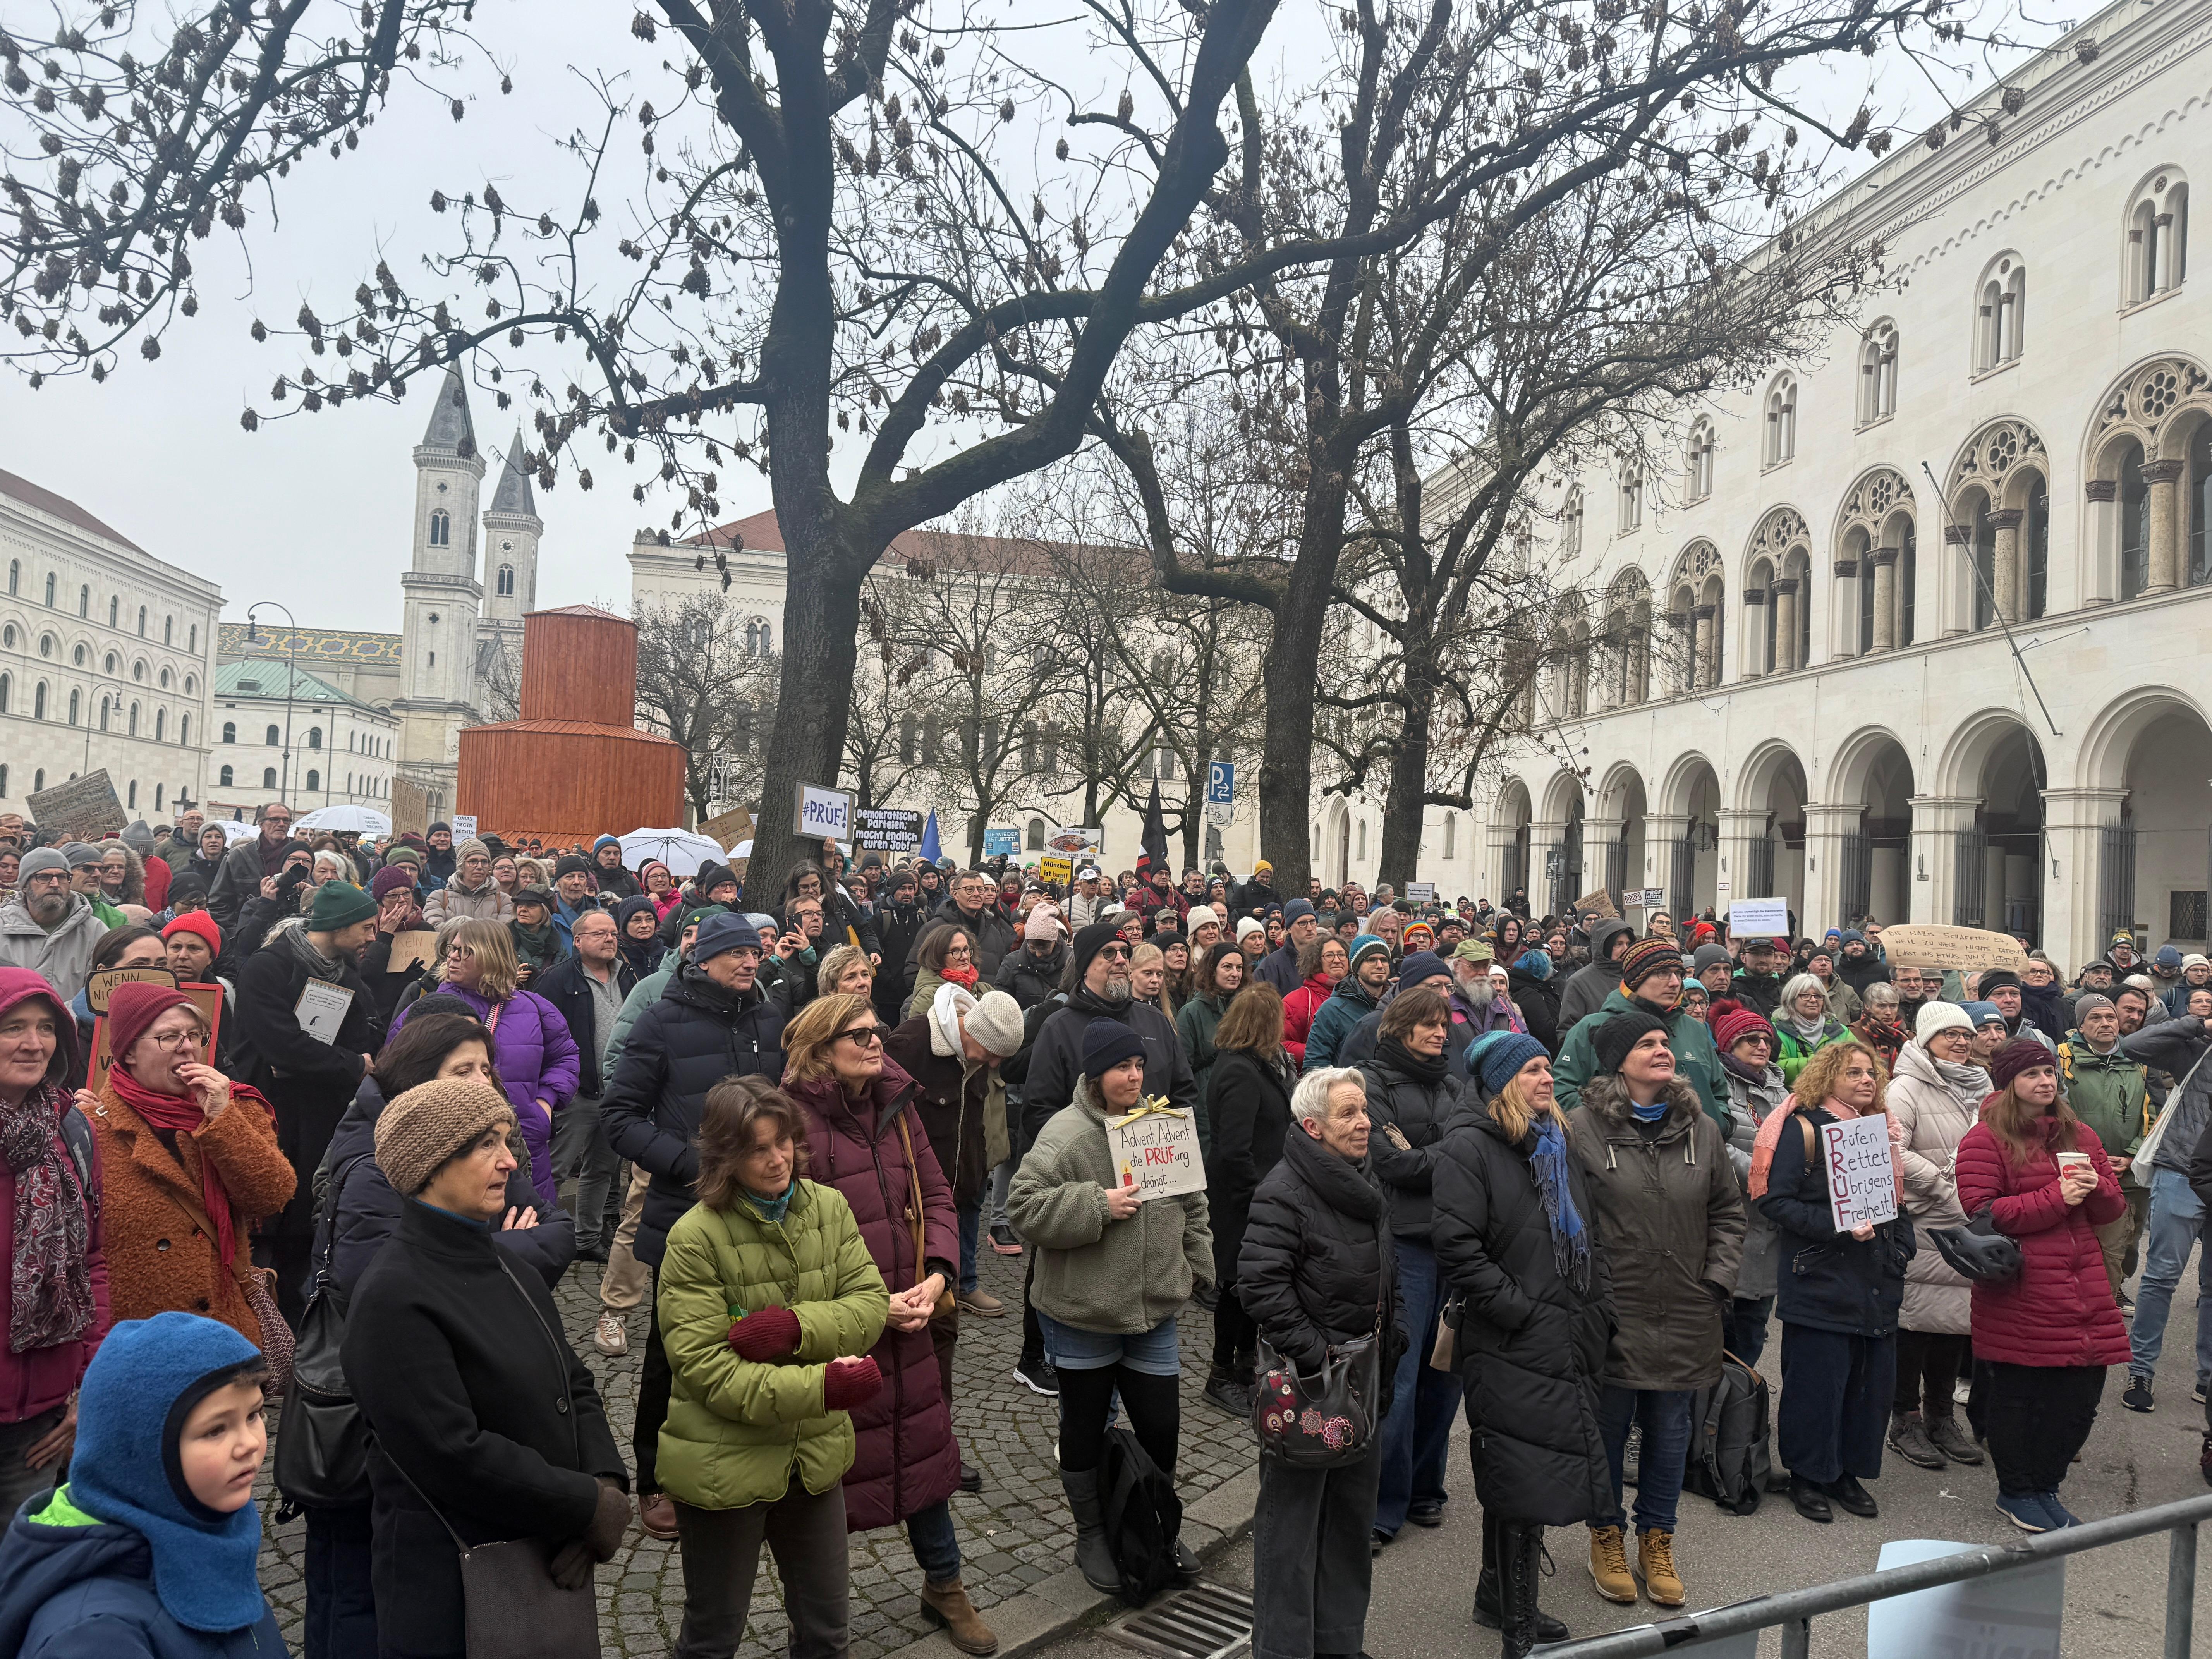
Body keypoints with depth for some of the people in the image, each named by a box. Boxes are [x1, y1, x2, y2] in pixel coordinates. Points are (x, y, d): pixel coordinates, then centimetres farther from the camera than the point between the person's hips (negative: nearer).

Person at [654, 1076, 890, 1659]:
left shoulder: (829, 1207, -3)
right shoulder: (695, 1237, -19)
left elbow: (870, 1304, -6)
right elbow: (702, 1365, -22)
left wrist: (796, 1326, -25)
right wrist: (820, 1387, -27)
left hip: (815, 1453, 4)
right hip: (724, 1466, -4)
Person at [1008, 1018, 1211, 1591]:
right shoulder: (1066, 1133, -17)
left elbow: (1191, 1203, 15)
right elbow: (1024, 1208, -21)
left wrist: (1194, 1266, 10)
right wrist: (1097, 1205, -25)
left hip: (1154, 1311, 5)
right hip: (1081, 1313, -4)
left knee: (1161, 1425, 11)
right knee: (1085, 1427, 13)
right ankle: (1092, 1535, 34)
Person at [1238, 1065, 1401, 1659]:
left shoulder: (1368, 1186, 10)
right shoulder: (1284, 1192, -19)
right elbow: (1261, 1285, -24)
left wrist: (1392, 1338, 14)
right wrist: (1314, 1355, -21)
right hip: (1305, 1385, -8)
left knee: (1353, 1513, 17)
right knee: (1292, 1514, 2)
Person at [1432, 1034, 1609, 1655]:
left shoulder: (1556, 1144, 14)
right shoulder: (1469, 1146, -11)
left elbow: (1588, 1235, 21)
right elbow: (1457, 1249, -18)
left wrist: (1598, 1310, 9)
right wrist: (1525, 1312, -16)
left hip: (1571, 1347, 8)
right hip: (1512, 1353, -8)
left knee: (1547, 1477, 15)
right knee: (1521, 1484, -1)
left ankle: (1501, 1599, 31)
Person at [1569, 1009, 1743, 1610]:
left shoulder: (1701, 1127, 5)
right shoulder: (1586, 1127, -10)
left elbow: (1728, 1212, 12)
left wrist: (1717, 1281, 3)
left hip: (1686, 1314, 4)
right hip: (1614, 1313, -4)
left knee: (1671, 1428, 13)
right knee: (1609, 1425, 9)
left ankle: (1657, 1541, 31)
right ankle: (1607, 1537, 28)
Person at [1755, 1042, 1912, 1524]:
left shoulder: (1880, 1129, 14)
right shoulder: (1803, 1128, -6)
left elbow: (1899, 1198, 19)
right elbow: (1776, 1200, -14)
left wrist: (1899, 1250, 5)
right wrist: (1839, 1227, -20)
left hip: (1876, 1283, 6)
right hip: (1821, 1282, -6)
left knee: (1872, 1381, 9)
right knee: (1816, 1382, -1)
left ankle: (1849, 1471, 24)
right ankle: (1808, 1477, 14)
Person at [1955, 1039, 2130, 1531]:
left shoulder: (2081, 1137, 15)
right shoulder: (1985, 1140, -5)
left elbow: (2114, 1210, 17)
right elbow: (1983, 1213, -14)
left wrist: (2095, 1187, -6)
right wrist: (2056, 1198, -16)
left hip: (2083, 1294, 6)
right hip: (2018, 1296, -6)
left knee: (2080, 1397, 9)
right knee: (2016, 1395, 5)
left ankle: (2044, 1487, 28)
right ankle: (2015, 1492, 23)